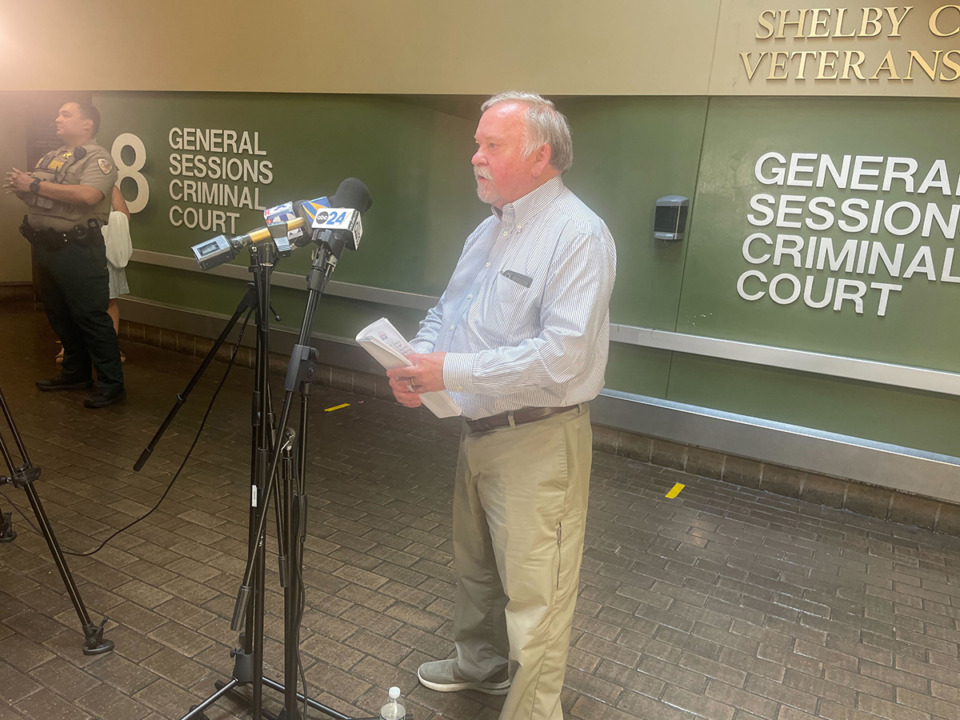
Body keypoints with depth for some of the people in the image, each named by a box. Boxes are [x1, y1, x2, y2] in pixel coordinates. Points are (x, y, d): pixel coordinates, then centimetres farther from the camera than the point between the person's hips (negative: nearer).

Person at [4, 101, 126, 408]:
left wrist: (35, 185, -20)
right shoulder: (51, 157, 18)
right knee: (59, 315, 15)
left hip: (77, 249, -9)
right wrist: (20, 186, -4)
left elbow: (88, 195, -25)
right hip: (45, 245, 9)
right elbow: (34, 196, 19)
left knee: (91, 317, -7)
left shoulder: (97, 158, -7)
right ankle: (75, 374, 27)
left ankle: (111, 384, -2)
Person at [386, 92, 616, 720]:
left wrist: (452, 372, -25)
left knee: (533, 593, 3)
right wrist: (418, 359, -6)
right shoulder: (489, 230, 12)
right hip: (479, 429, 9)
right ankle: (482, 664, 49)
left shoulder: (577, 234, -18)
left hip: (539, 443, -9)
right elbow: (446, 312, 16)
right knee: (476, 565, 26)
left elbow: (560, 357, -28)